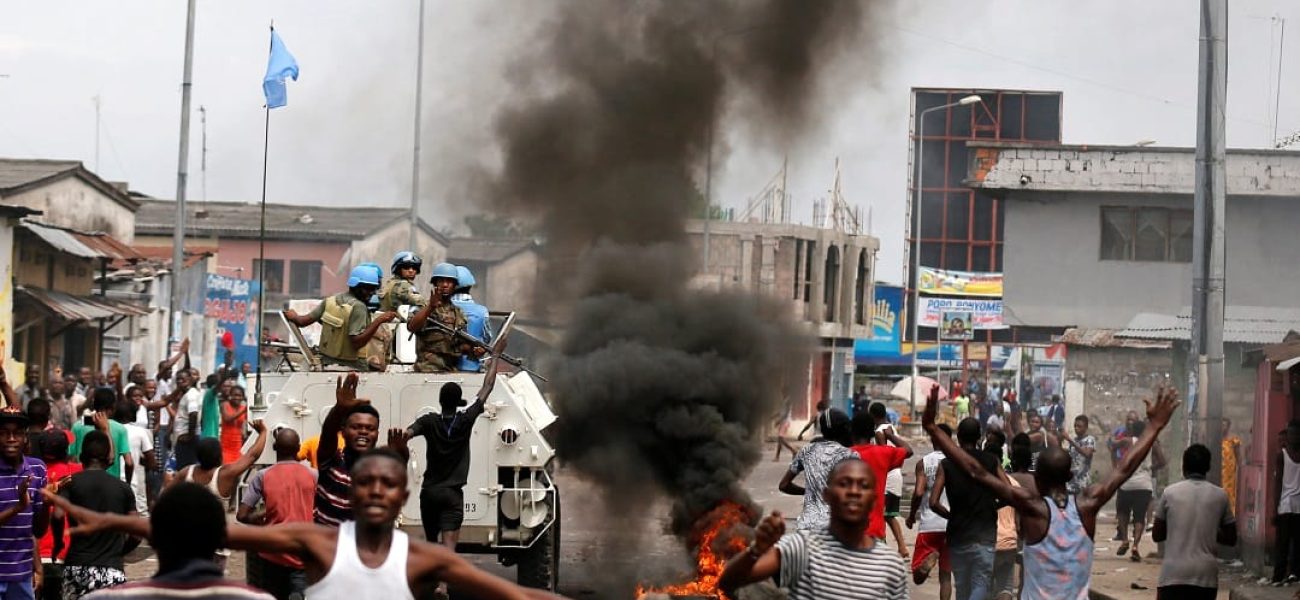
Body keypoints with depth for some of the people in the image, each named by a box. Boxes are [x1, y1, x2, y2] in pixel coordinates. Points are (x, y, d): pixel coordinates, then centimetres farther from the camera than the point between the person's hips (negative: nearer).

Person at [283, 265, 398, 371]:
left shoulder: (330, 301, 6)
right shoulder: (358, 307, -16)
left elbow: (303, 321, 10)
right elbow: (357, 342, -24)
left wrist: (293, 316, 33)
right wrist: (378, 321, -26)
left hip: (326, 361, 8)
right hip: (350, 366, -8)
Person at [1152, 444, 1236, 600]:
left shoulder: (1170, 493, 1)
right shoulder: (1220, 496, 5)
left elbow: (1157, 535, 8)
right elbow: (1231, 538, 11)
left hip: (1174, 573, -2)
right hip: (1206, 574, 2)